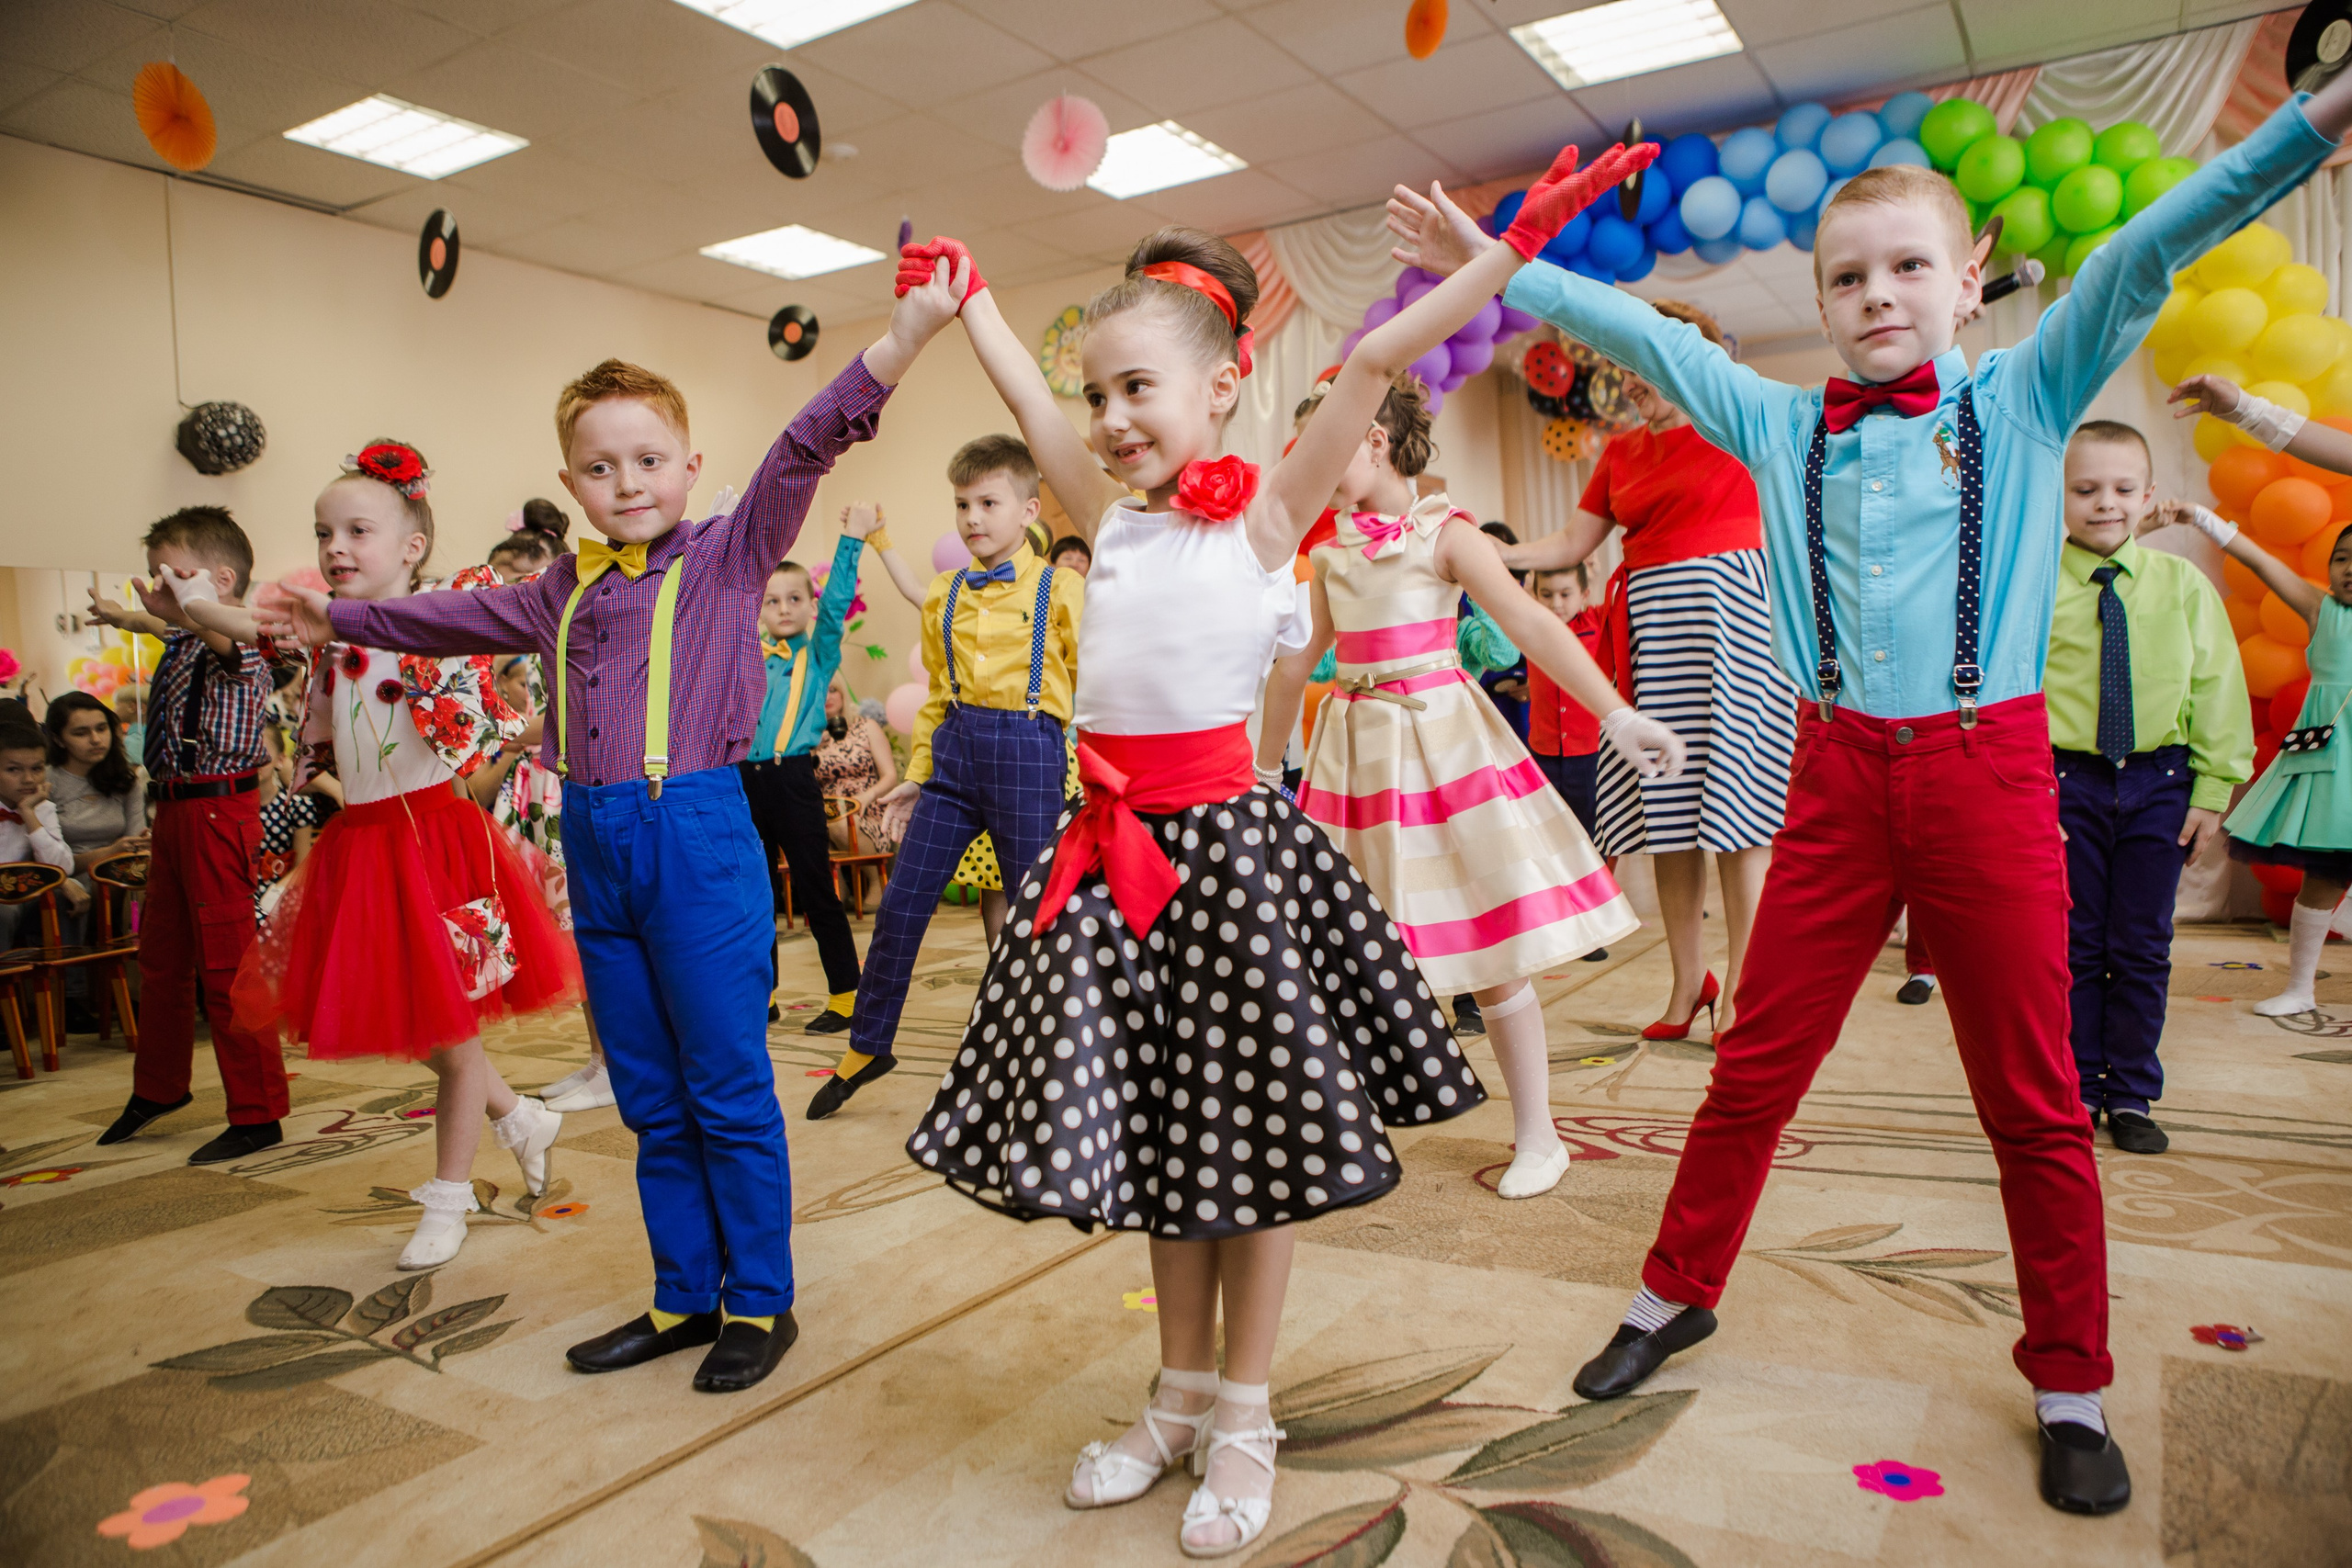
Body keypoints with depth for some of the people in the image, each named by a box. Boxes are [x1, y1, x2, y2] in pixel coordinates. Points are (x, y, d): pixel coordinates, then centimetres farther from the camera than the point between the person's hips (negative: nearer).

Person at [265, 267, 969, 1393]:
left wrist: (901, 338, -27)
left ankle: (761, 1302, 18)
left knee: (729, 1090, 2)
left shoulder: (727, 555, -2)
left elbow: (803, 451, -16)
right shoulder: (562, 591, 15)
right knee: (650, 1100, 15)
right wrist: (342, 621, 42)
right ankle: (686, 1297, 29)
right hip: (595, 846, 7)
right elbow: (455, 617, 31)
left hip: (698, 837, -6)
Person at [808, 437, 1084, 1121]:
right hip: (954, 751, 4)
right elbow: (937, 696, 17)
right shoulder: (943, 594, 12)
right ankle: (867, 1045, 22)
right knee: (901, 904, 5)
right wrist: (917, 776, 14)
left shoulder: (1058, 589, 0)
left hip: (1028, 751, -4)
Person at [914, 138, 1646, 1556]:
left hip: (1226, 841, -5)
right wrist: (966, 293, 33)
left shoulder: (1267, 512, -4)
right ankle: (1182, 1398, 32)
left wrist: (1519, 245, -16)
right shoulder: (1114, 517, 10)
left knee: (1254, 1131, 5)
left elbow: (1372, 365, -12)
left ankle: (1244, 1421, 23)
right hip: (1116, 844, 6)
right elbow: (1026, 395, 22)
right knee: (1148, 1130, 14)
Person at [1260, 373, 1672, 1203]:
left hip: (1440, 741, -5)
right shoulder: (1330, 552, 9)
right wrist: (1265, 764, 25)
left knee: (1492, 955, 0)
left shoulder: (1445, 533, -6)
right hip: (1357, 748, 5)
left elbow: (1532, 625, -15)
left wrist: (1618, 715, -24)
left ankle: (1537, 1139, 13)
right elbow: (1297, 660, 18)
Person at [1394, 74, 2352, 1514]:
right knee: (1757, 1064, 9)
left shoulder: (2025, 400, 5)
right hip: (1838, 773, 1)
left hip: (1988, 767, -1)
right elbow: (1645, 337, 10)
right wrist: (1496, 267, 10)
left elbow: (2149, 252, -5)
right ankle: (1677, 1295, 28)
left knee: (2035, 1100, 9)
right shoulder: (1783, 426, 8)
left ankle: (2072, 1391, 26)